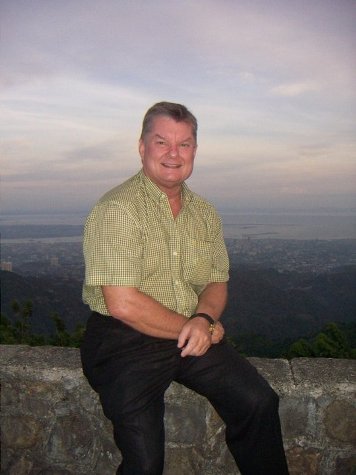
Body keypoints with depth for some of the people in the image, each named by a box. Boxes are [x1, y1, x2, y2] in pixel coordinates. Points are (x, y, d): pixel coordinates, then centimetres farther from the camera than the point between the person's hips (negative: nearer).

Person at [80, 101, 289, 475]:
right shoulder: (116, 209, -14)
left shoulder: (204, 213, 8)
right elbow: (123, 304, -20)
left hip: (192, 334, 6)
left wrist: (204, 319, -10)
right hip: (123, 340, -5)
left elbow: (217, 283, 13)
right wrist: (191, 328, -11)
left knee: (260, 403, -8)